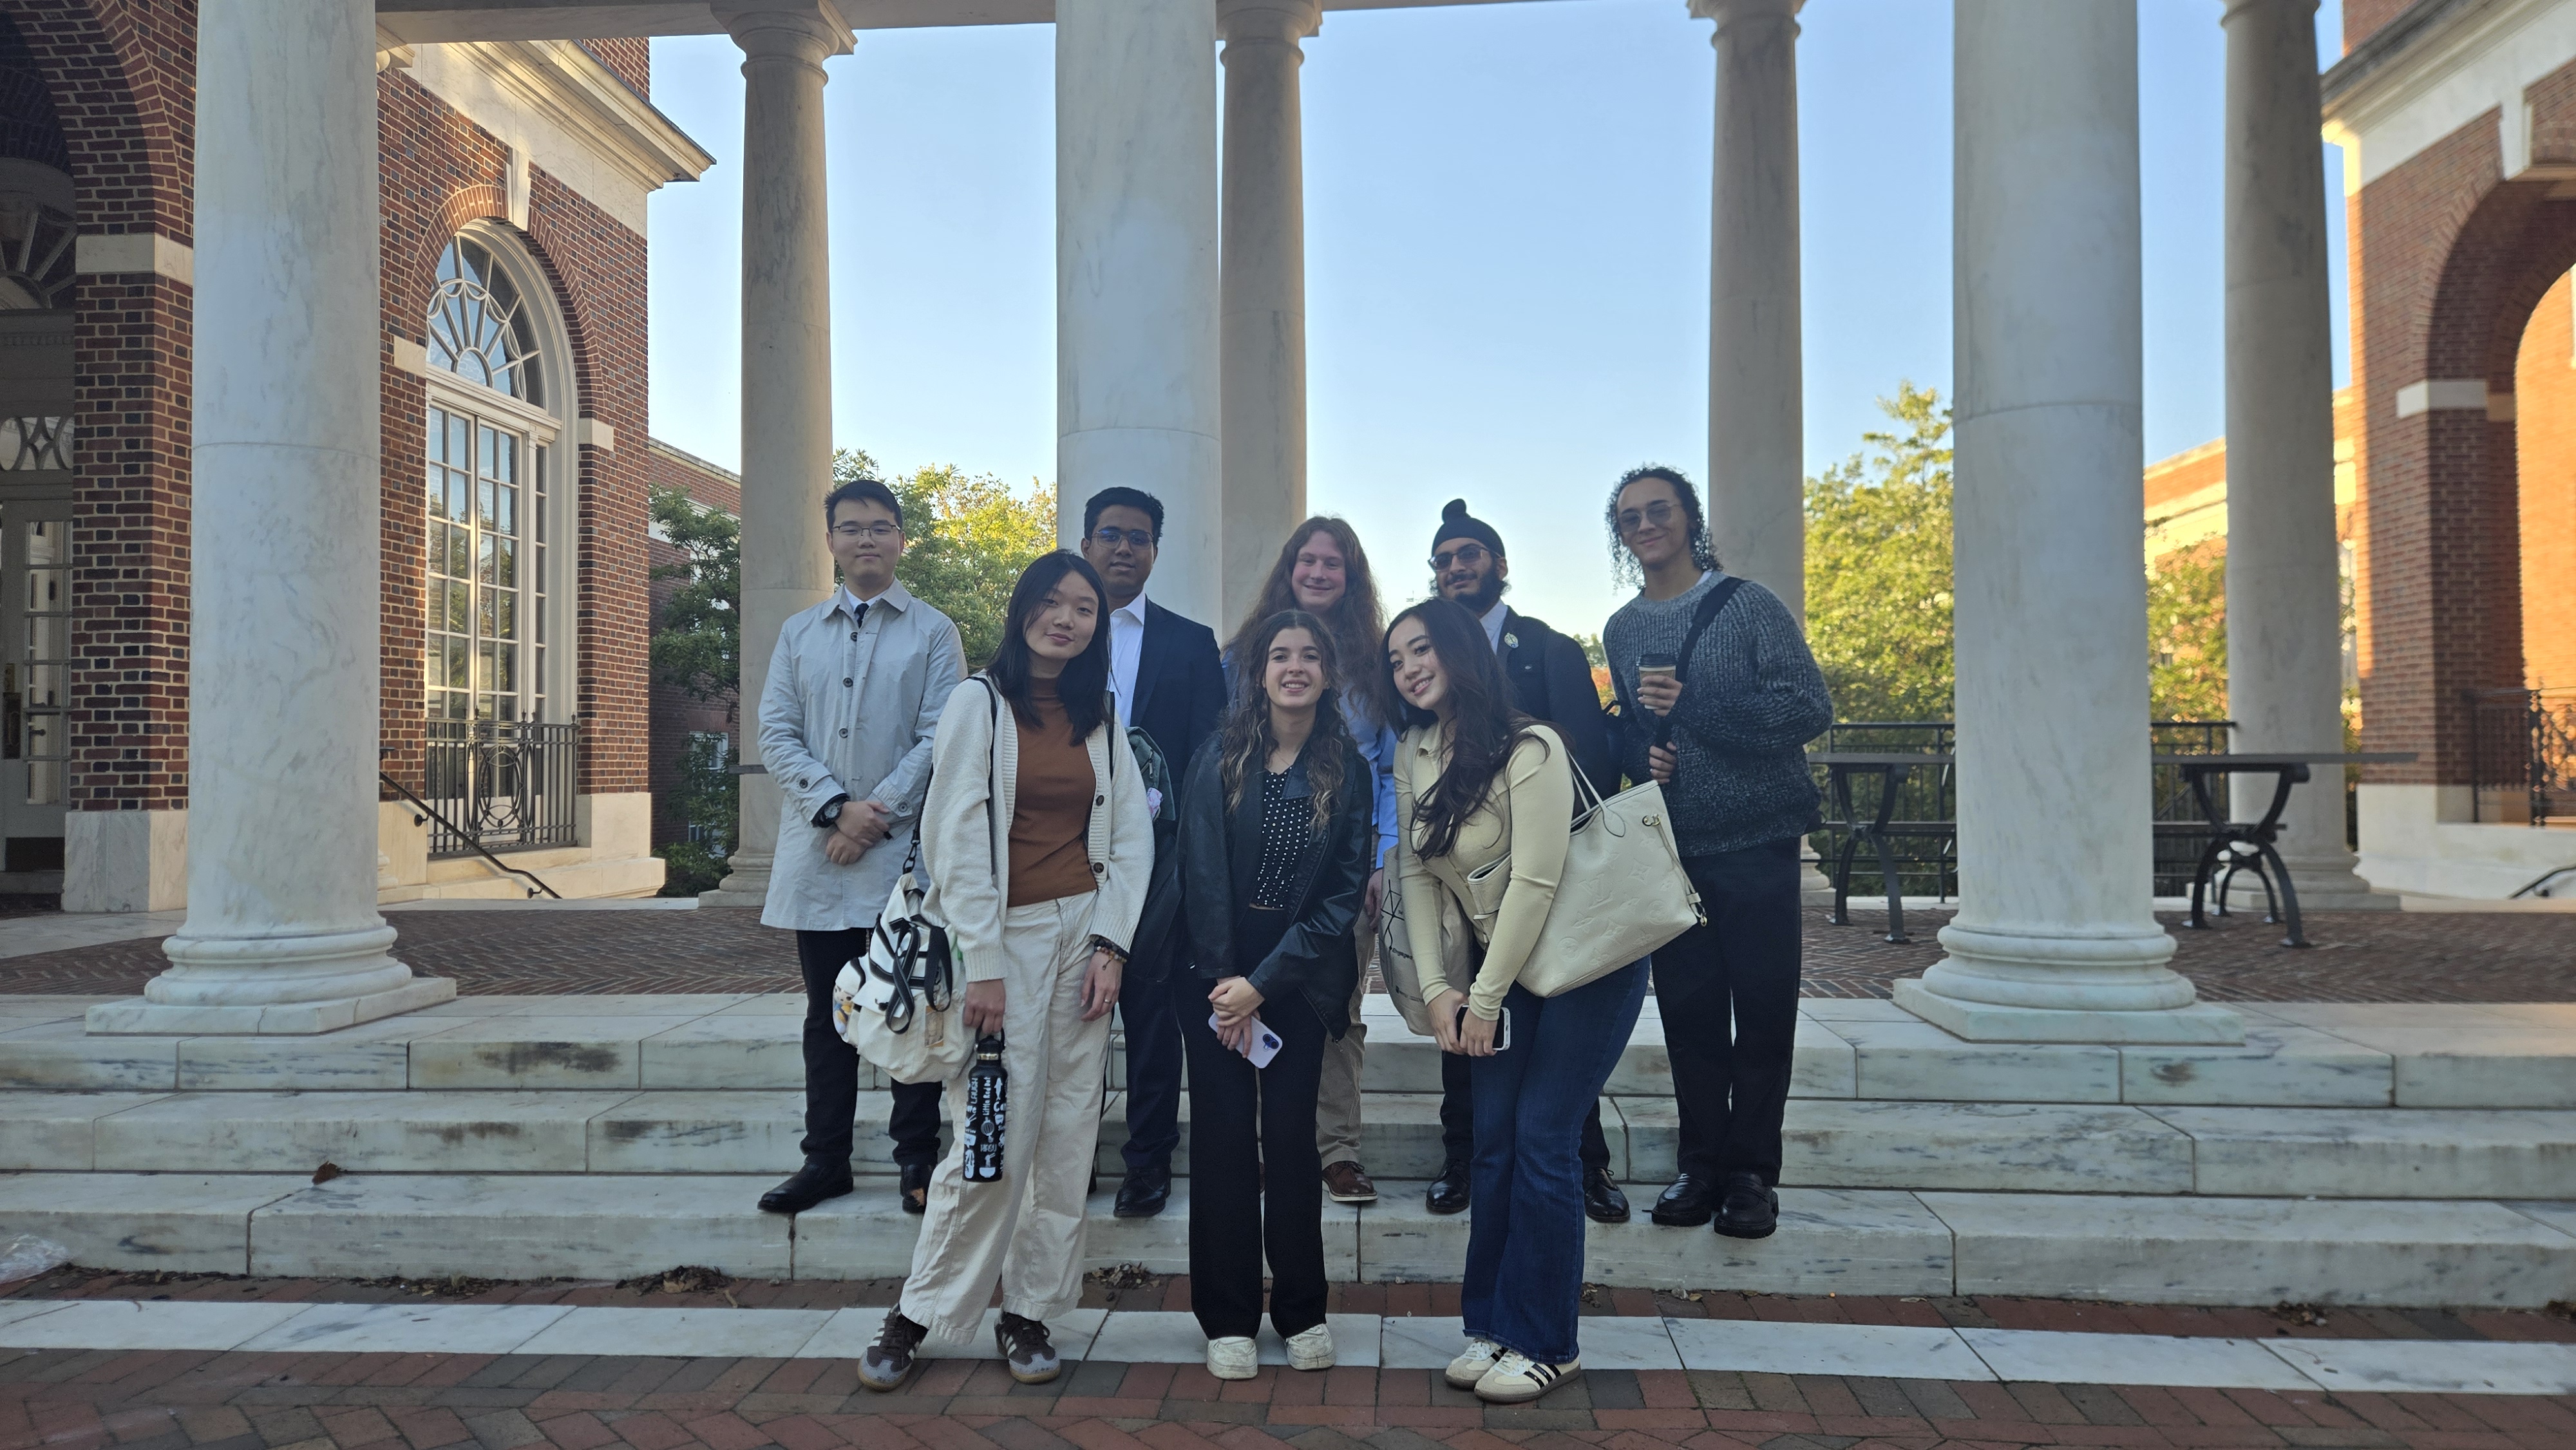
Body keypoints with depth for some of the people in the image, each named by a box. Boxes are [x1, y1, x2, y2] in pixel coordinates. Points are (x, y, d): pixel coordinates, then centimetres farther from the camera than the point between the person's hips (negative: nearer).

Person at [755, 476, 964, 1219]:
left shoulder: (932, 631, 4)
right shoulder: (798, 633, 13)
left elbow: (938, 737, -5)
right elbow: (776, 735, 5)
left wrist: (878, 814, -13)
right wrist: (836, 807, -10)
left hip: (905, 852, -3)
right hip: (816, 855, 3)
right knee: (827, 1012, 10)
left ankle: (917, 1157, 12)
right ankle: (825, 1158, 18)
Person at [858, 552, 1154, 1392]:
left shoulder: (1103, 719, 11)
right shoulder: (980, 703, -1)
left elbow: (1131, 839, 9)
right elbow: (957, 839, -7)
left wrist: (1109, 944, -3)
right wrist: (983, 966, -11)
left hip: (1084, 935, 4)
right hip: (1004, 935, -4)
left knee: (1067, 1135, 4)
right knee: (994, 1138, -7)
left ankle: (1029, 1313, 17)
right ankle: (917, 1316, 10)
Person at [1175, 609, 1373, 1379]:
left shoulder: (1348, 771, -2)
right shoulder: (1219, 758, -4)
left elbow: (1345, 894, -5)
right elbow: (1203, 875, -6)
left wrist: (1263, 983, -12)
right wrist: (1225, 986, -10)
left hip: (1300, 973, 0)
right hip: (1217, 967, 0)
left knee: (1292, 1136, 2)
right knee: (1223, 1137, 2)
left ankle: (1302, 1311, 17)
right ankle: (1228, 1318, 13)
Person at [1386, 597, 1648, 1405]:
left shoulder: (1529, 749, -20)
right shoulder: (1411, 756, 0)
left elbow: (1535, 882, -21)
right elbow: (1414, 872, 1)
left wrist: (1485, 999, -15)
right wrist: (1437, 988, -8)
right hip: (1498, 966, 6)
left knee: (1541, 1140, -6)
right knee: (1493, 1142, 4)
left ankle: (1545, 1342, 8)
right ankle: (1490, 1324, 17)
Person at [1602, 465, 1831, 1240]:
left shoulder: (1749, 606, -3)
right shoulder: (1622, 630, 12)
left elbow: (1811, 708, -11)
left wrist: (1695, 704, -19)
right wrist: (1641, 753, -4)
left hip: (1756, 843, -4)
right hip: (1670, 848, 4)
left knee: (1762, 1011, 1)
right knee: (1688, 1011, 7)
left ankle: (1752, 1172, 12)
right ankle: (1703, 1163, 18)